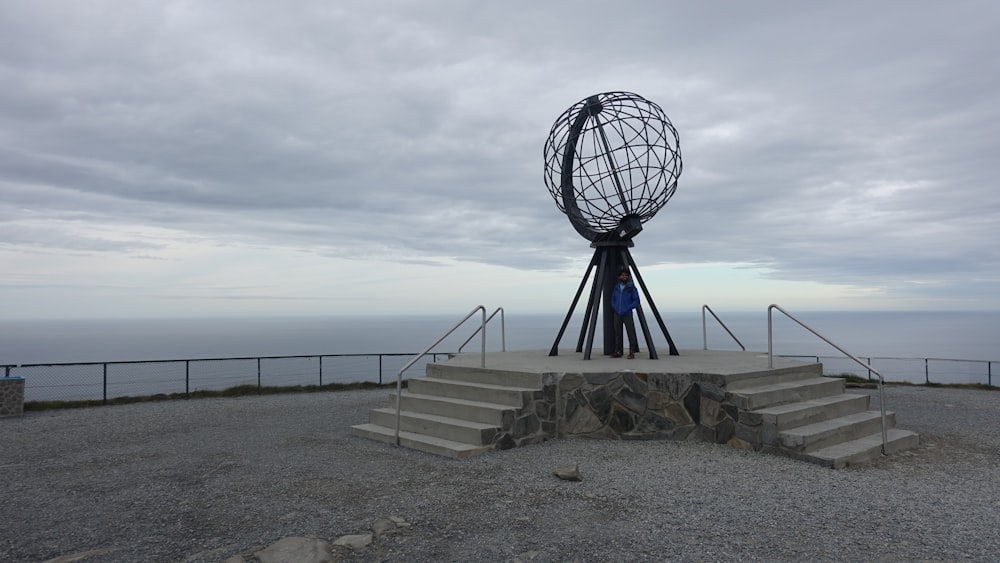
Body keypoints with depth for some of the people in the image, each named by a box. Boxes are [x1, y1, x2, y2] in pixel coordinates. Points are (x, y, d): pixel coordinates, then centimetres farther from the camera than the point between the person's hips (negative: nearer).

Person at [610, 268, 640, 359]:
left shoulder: (632, 288, -4)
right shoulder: (616, 287, 10)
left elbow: (636, 301, -5)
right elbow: (613, 300, 18)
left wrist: (627, 308, -12)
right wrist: (615, 308, 1)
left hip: (627, 314, -4)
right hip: (617, 314, 4)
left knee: (631, 333, -6)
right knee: (617, 333, 5)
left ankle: (632, 352, -2)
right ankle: (618, 352, 10)